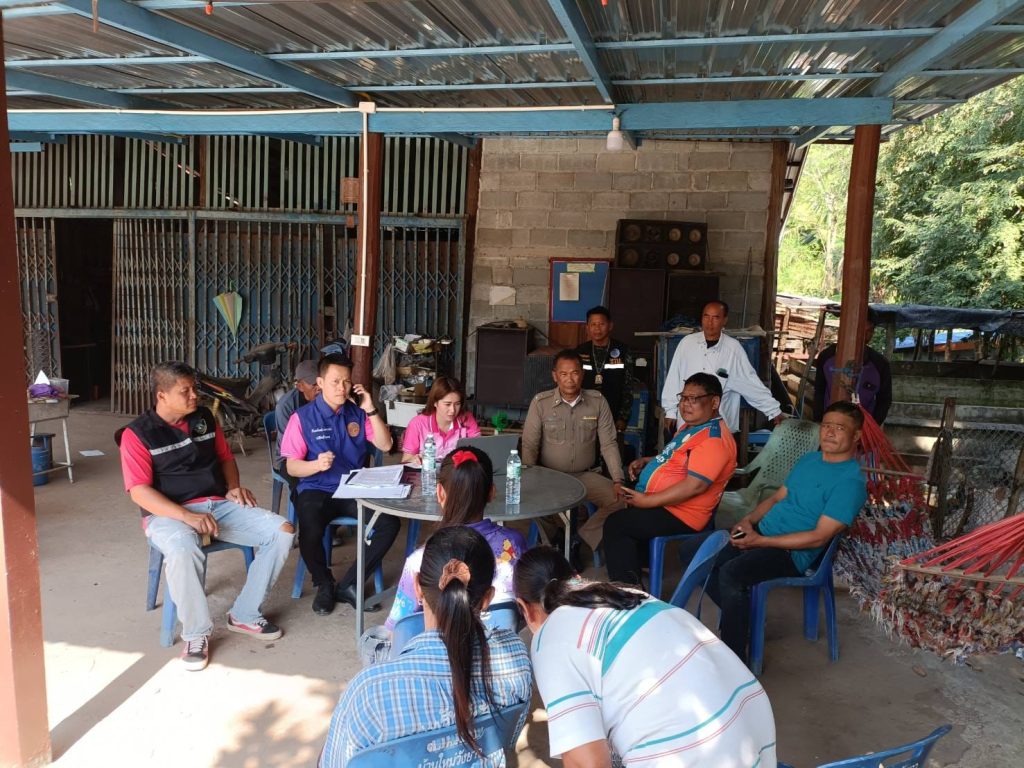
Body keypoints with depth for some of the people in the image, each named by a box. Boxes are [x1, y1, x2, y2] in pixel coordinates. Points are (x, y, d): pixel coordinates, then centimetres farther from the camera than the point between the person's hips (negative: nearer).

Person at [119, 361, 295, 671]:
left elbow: (225, 457, 22)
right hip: (169, 514, -5)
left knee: (282, 531, -13)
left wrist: (234, 486, 0)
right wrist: (188, 516, -27)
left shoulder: (204, 418, 9)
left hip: (219, 504, 6)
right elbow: (139, 491, -15)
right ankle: (196, 633, -15)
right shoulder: (137, 434, -6)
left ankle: (244, 615, 0)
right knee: (184, 552, -41)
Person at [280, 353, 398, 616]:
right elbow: (292, 467, -4)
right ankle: (324, 584, 1)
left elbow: (385, 445, 4)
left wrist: (371, 410, -6)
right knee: (310, 532, -33)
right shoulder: (303, 417, -3)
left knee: (390, 522, -22)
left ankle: (349, 585, -5)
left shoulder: (357, 413, 8)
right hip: (316, 490, -3)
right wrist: (317, 464, -26)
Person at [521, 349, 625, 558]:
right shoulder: (540, 402, -7)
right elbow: (529, 446, -5)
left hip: (586, 475, 2)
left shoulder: (598, 401, -2)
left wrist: (618, 480, -11)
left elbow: (608, 444, -1)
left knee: (619, 499, -20)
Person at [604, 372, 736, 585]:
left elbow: (694, 486, -30)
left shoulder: (713, 439, -24)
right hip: (663, 503, 11)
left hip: (679, 515, -11)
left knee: (614, 525, -10)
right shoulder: (690, 426, 11)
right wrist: (646, 462, 7)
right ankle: (631, 580, 32)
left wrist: (647, 501, -24)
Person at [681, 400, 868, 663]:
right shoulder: (808, 460, 14)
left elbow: (819, 537, -18)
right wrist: (749, 520, 0)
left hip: (793, 553, -9)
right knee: (690, 550, -1)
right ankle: (739, 613, 8)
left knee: (731, 572, -35)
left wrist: (760, 541, -18)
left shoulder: (851, 481, -13)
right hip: (760, 532, 9)